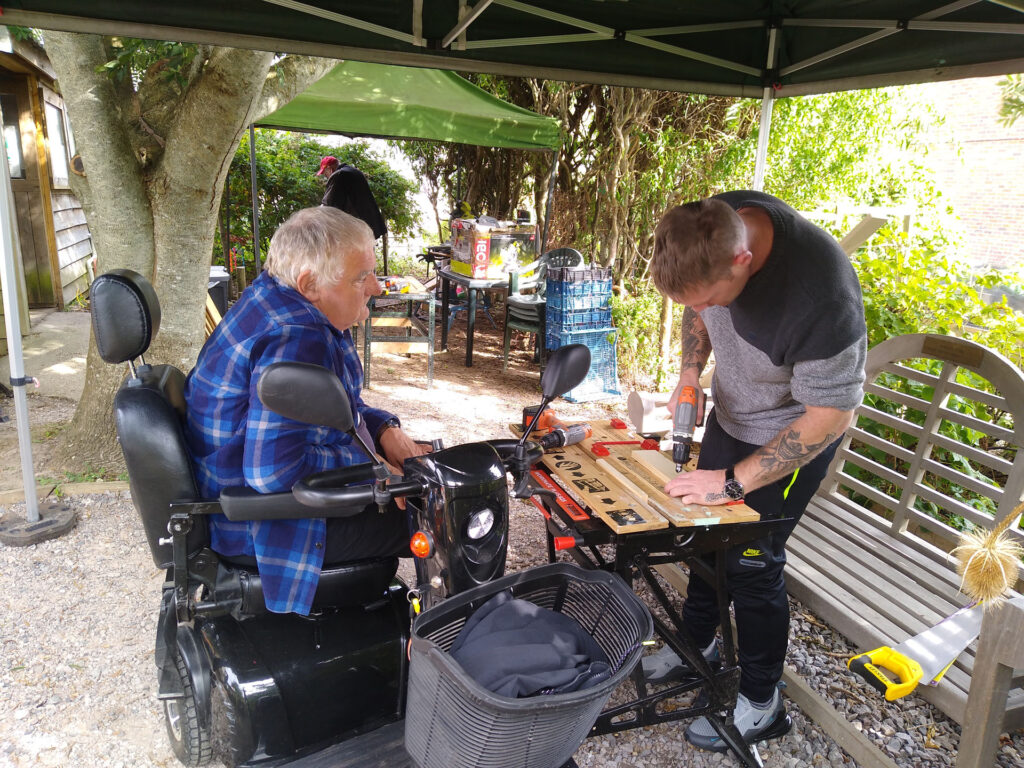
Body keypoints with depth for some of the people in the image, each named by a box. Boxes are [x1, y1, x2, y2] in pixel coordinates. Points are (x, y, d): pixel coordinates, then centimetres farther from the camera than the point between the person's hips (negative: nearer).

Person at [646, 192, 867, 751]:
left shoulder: (821, 296, -40)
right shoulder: (711, 229, -19)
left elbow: (831, 415, -28)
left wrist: (733, 480, -26)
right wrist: (690, 374, -12)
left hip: (791, 432, -7)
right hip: (730, 411, 7)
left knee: (751, 560, -2)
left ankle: (760, 703, 21)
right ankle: (696, 645, 39)